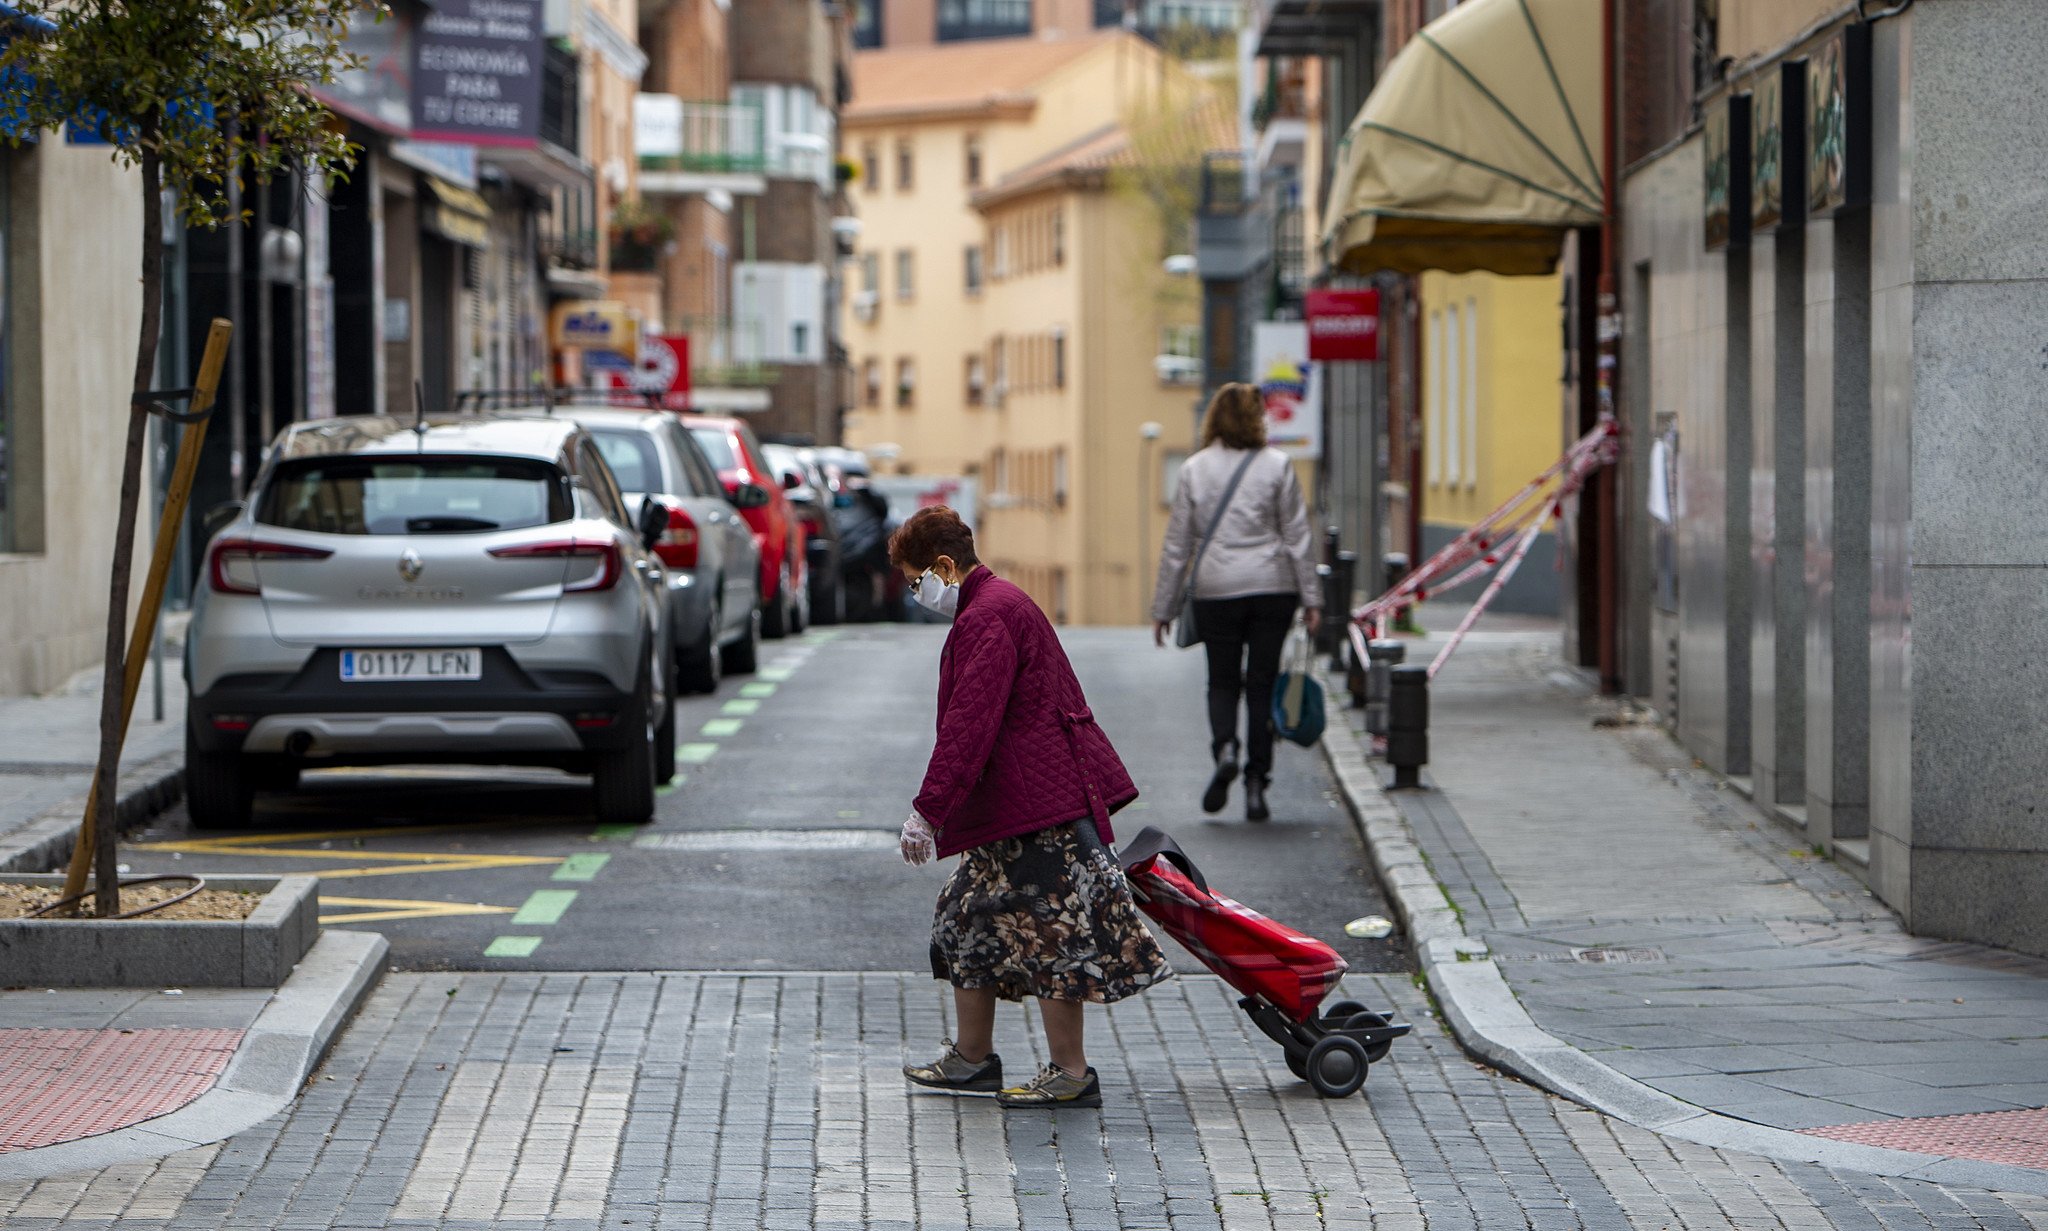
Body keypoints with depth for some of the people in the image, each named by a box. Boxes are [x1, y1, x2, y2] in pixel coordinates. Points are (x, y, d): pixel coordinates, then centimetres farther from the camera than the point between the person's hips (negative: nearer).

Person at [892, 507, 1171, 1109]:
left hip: (1040, 804, -11)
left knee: (1045, 933, -6)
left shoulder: (988, 618, -17)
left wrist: (927, 810, -24)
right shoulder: (1000, 604, 18)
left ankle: (1071, 1075, -1)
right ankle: (972, 1059, 26)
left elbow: (968, 726, -24)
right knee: (972, 918, 17)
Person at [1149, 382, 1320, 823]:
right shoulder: (1277, 466, -1)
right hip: (1272, 588, 0)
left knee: (1222, 680, 14)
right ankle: (1256, 784, 4)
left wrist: (1163, 608, 9)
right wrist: (1310, 598, 3)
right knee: (1262, 683, 6)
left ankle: (1224, 749, -14)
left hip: (1216, 591, 0)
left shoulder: (1195, 470, 1)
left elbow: (1177, 545, 4)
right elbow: (1297, 537, -1)